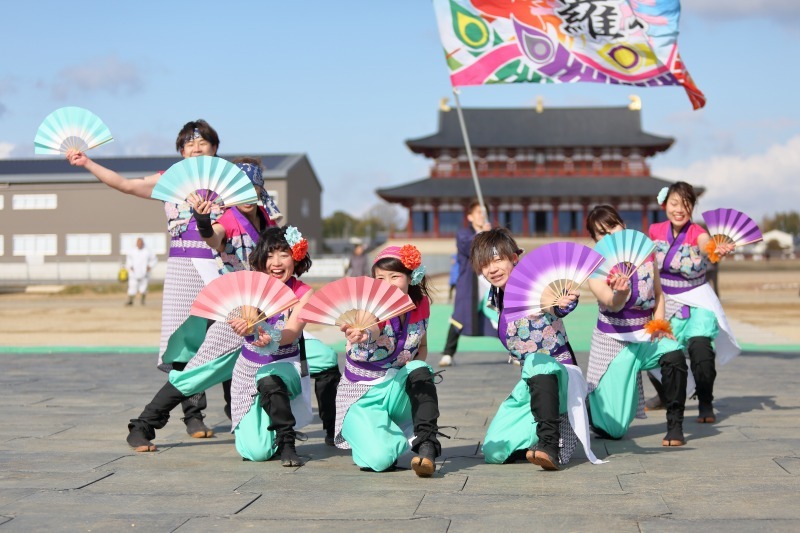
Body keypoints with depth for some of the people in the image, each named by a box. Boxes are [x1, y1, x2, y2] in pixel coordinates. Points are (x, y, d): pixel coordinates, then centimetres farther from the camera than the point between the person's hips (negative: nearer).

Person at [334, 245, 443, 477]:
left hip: (398, 390, 3)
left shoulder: (420, 305, -4)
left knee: (420, 371, -31)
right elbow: (372, 329, -44)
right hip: (363, 394, -3)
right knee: (379, 459, -26)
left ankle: (426, 445, -25)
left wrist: (416, 374, -10)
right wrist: (360, 334, -69)